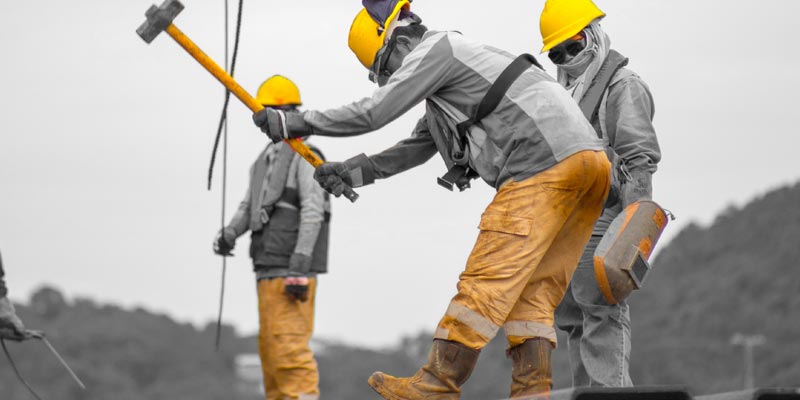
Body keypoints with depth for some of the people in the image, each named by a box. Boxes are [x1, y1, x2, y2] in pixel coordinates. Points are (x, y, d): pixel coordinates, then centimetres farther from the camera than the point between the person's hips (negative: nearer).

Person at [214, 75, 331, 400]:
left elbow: (313, 213, -14)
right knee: (270, 347, 9)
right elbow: (248, 207, 17)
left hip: (292, 272, -9)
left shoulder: (304, 157, -6)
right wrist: (229, 235, -5)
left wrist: (299, 266, -21)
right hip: (267, 270, 9)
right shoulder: (264, 161, 20)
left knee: (289, 346, -15)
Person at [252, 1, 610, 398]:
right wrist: (351, 173, 34)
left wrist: (297, 123, 6)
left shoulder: (435, 48, 1)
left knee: (488, 278, -8)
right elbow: (414, 149, 39)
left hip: (546, 159, -10)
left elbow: (376, 111, -2)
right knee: (531, 288, 8)